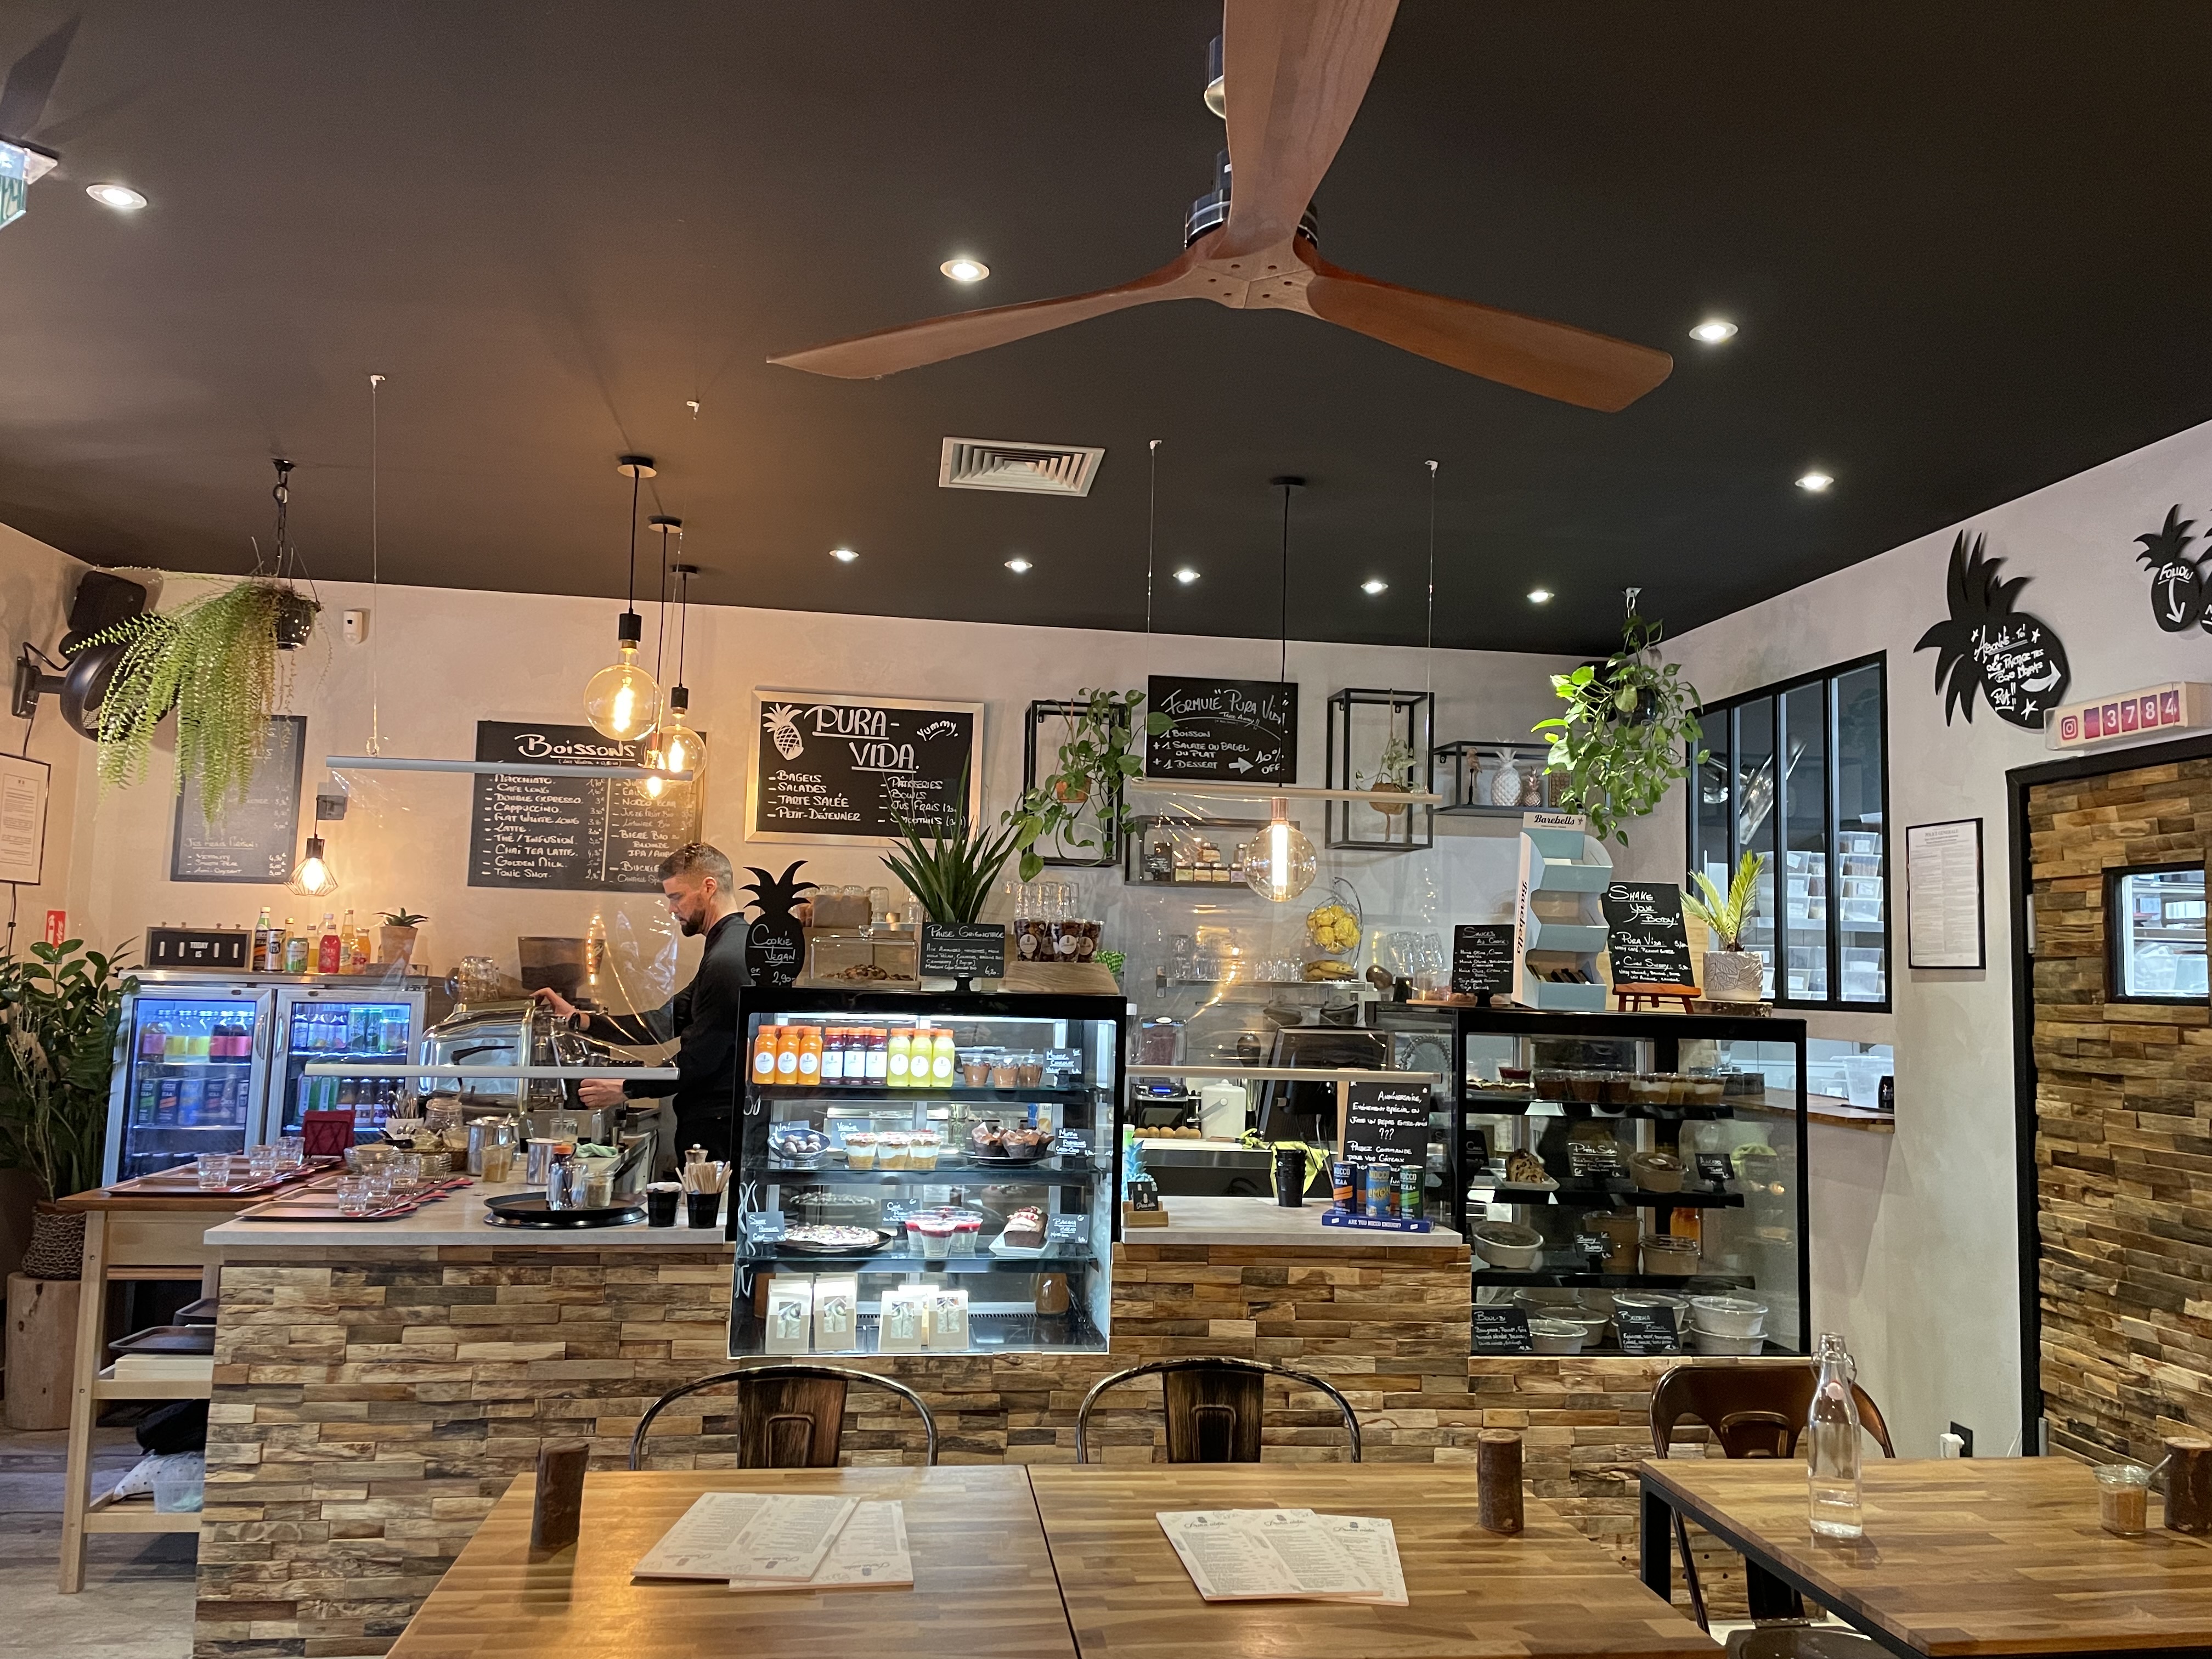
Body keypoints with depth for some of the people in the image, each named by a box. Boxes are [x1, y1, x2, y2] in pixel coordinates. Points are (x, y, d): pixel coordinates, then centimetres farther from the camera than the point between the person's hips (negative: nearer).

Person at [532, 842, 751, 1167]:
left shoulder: (726, 961, -18)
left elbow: (698, 1059, -20)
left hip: (713, 1131, -10)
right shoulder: (730, 947, 17)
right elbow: (667, 1021, 16)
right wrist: (578, 1019, 12)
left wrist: (626, 1089, -10)